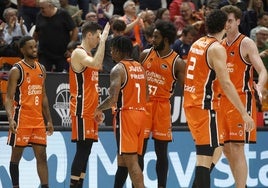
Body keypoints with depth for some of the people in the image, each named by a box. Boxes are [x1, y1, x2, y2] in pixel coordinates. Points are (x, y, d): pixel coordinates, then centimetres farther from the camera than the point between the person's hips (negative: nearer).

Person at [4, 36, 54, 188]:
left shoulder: (41, 69, 11)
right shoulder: (17, 71, -8)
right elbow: (9, 98, -12)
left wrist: (49, 120, 15)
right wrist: (11, 119, -26)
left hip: (38, 120, 6)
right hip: (21, 119, -6)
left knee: (42, 156, 1)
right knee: (16, 155, 3)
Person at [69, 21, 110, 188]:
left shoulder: (88, 54, 19)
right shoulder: (78, 53, -10)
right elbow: (96, 64, -31)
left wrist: (98, 109, 20)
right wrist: (103, 40, -24)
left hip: (90, 110, 10)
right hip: (82, 110, -10)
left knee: (86, 150, 7)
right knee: (82, 149, -12)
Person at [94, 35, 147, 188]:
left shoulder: (118, 69, -10)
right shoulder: (140, 68, 14)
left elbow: (113, 99, -18)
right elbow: (146, 95, 18)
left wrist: (99, 109, -1)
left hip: (126, 114, -8)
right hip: (141, 113, 8)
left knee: (131, 160, -10)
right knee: (122, 159, 16)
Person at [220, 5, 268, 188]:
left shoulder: (246, 44, -7)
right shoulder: (221, 45, 14)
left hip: (242, 101, -7)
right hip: (223, 101, 7)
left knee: (237, 148, -12)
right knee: (227, 149, 9)